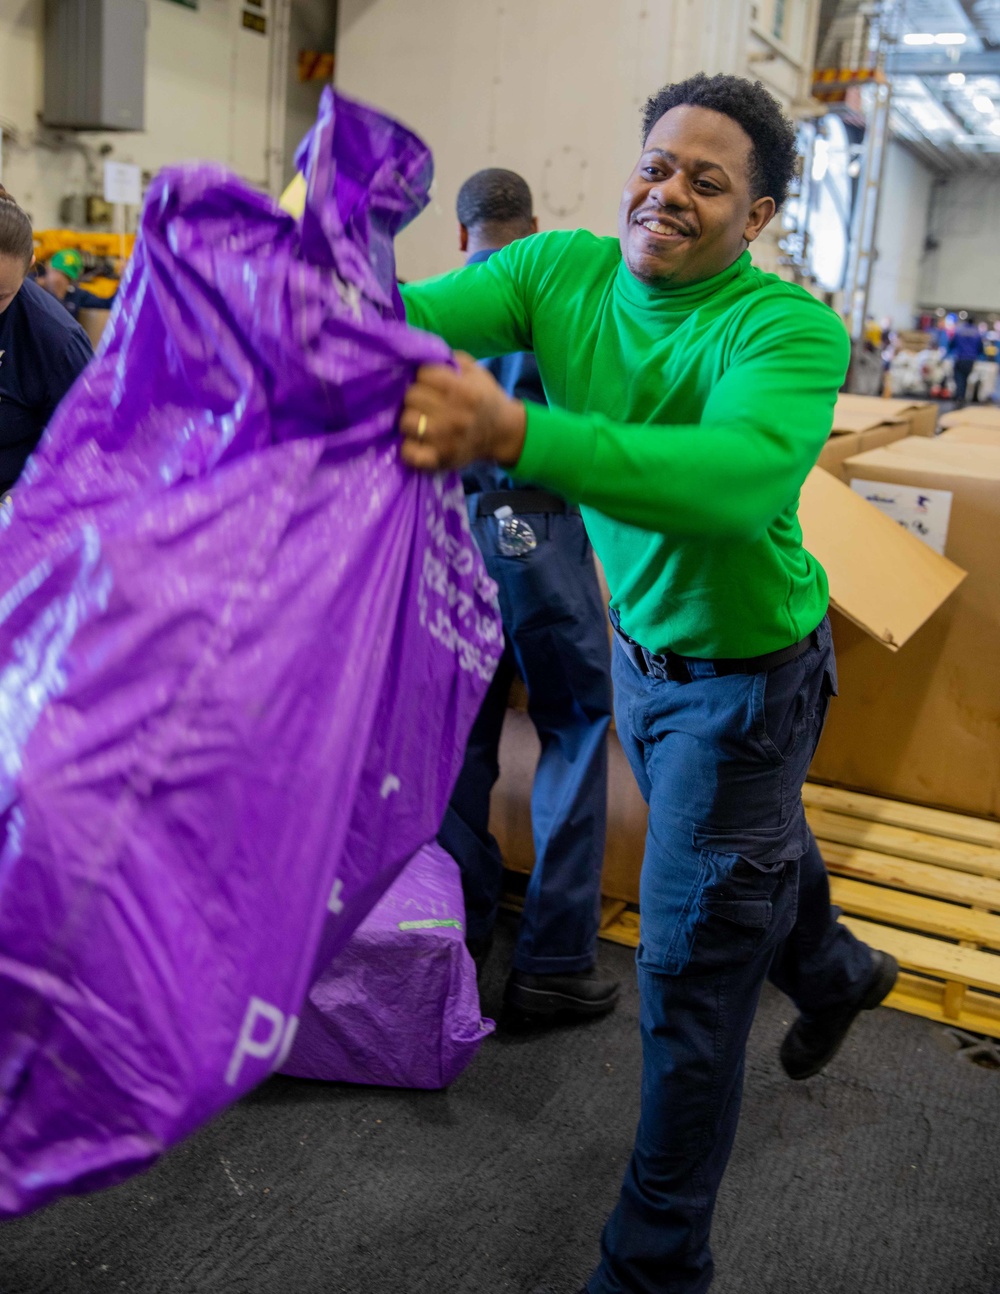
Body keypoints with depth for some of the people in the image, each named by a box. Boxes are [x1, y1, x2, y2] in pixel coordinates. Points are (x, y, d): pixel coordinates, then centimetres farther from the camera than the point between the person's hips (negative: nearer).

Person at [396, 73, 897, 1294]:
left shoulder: (789, 331, -27)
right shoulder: (564, 271, -10)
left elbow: (743, 475, -48)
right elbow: (419, 311, -26)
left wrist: (516, 434, -60)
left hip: (743, 676, -6)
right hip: (641, 646, 6)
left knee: (688, 976, 3)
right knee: (751, 855, 31)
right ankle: (835, 971, 66)